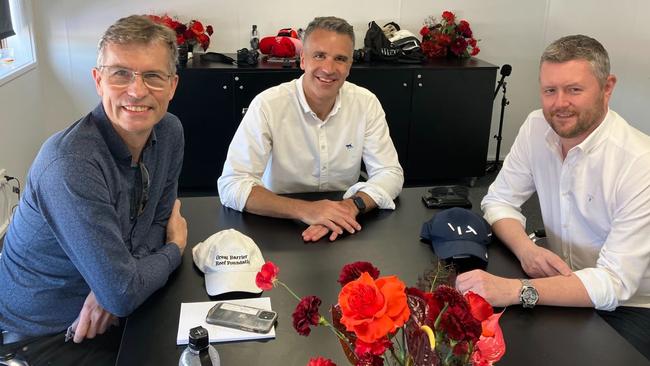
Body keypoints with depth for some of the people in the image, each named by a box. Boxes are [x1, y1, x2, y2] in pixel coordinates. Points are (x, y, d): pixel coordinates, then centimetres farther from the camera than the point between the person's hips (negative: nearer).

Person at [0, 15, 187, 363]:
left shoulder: (169, 131, -9)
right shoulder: (70, 165, -31)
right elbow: (122, 294, -30)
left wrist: (112, 285, -17)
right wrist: (175, 249, -10)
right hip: (40, 333, -6)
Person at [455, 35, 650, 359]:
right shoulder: (536, 128, -7)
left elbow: (615, 283, -28)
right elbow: (499, 201, 1)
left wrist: (514, 290, -40)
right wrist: (526, 249, -20)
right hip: (569, 288, 4)